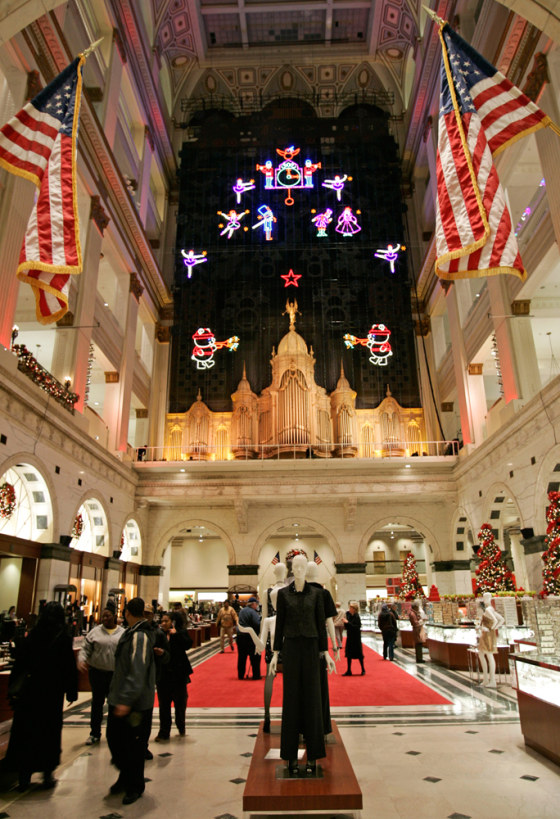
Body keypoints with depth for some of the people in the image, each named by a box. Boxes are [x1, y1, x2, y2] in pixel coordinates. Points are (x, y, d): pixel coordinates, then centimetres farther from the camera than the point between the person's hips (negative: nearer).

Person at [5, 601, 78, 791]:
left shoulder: (30, 637, -3)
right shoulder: (64, 639, -11)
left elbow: (18, 666, 0)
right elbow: (70, 668, -9)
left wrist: (13, 691, 8)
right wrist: (71, 692, 0)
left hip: (28, 692, 2)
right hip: (52, 695, -2)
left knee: (25, 733, 13)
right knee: (49, 732, 12)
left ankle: (24, 776, 18)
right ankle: (47, 774, 17)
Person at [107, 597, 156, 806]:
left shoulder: (140, 636, -22)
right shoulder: (131, 633, 8)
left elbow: (138, 673, -29)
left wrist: (126, 700, -30)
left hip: (135, 703, -9)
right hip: (119, 700, 9)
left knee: (134, 746, 5)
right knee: (114, 738, 17)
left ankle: (135, 787, 23)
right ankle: (125, 776, 36)